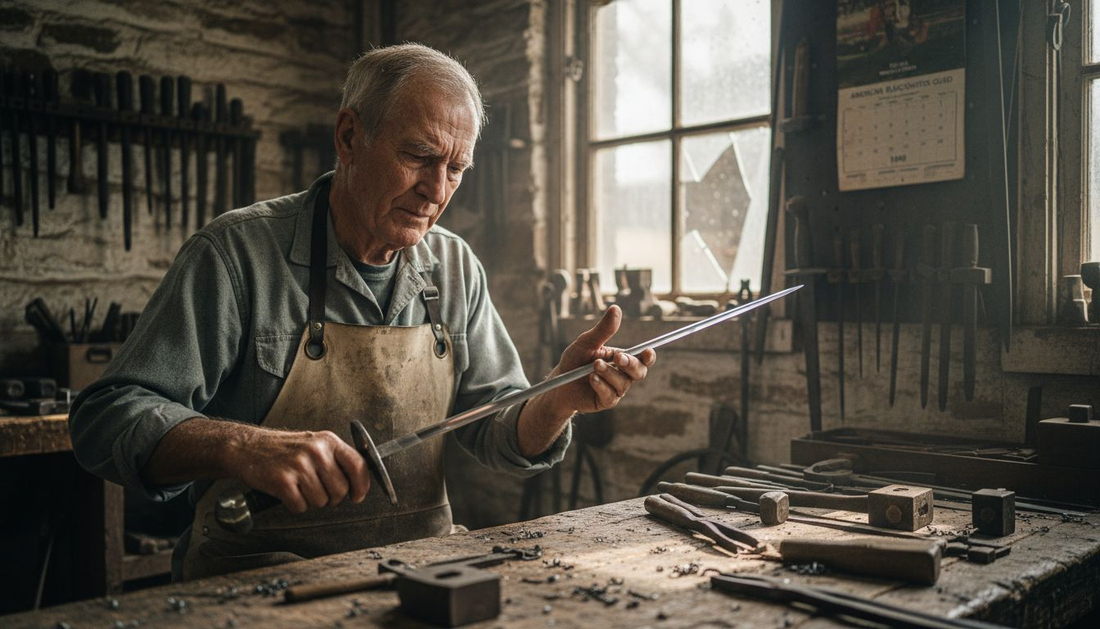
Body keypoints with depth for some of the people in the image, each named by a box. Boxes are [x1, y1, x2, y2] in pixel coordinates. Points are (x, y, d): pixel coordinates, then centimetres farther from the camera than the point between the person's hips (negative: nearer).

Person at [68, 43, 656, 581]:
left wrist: (559, 399, -14)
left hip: (421, 559, 5)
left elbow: (497, 435, 8)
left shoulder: (457, 269, 6)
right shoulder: (238, 251, -8)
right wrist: (240, 446, -30)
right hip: (261, 571, -4)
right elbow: (107, 419, -11)